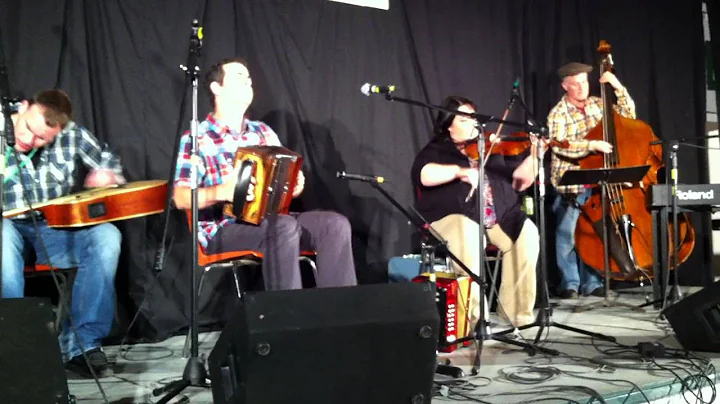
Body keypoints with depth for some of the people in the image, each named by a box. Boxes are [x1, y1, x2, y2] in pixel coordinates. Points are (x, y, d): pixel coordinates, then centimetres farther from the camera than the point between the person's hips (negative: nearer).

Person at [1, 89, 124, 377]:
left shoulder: (72, 135, -3)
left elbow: (109, 162, 13)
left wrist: (104, 176, -11)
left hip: (57, 230, 2)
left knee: (106, 236, -27)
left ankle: (81, 344, -25)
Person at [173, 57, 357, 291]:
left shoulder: (263, 132, 17)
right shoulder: (196, 139, -1)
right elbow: (181, 198, -10)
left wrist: (296, 186, -5)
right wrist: (220, 192, -28)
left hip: (272, 218, 6)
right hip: (223, 228, -6)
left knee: (336, 224, -19)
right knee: (285, 227, -36)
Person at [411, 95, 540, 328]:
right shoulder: (436, 151, 6)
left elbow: (516, 182, 15)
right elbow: (424, 175, -17)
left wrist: (535, 155, 0)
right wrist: (461, 171, -29)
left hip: (499, 217, 5)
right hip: (454, 217, -4)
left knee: (527, 233, -22)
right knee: (469, 236, -37)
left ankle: (515, 308, -12)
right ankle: (469, 313, -24)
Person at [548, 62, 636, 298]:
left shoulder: (597, 104, 8)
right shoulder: (558, 114, -8)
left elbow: (628, 115, 8)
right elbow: (560, 146, -20)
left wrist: (619, 88, -2)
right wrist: (593, 145, -29)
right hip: (569, 184, -4)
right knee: (568, 235, -1)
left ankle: (591, 283, 13)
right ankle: (570, 283, 10)